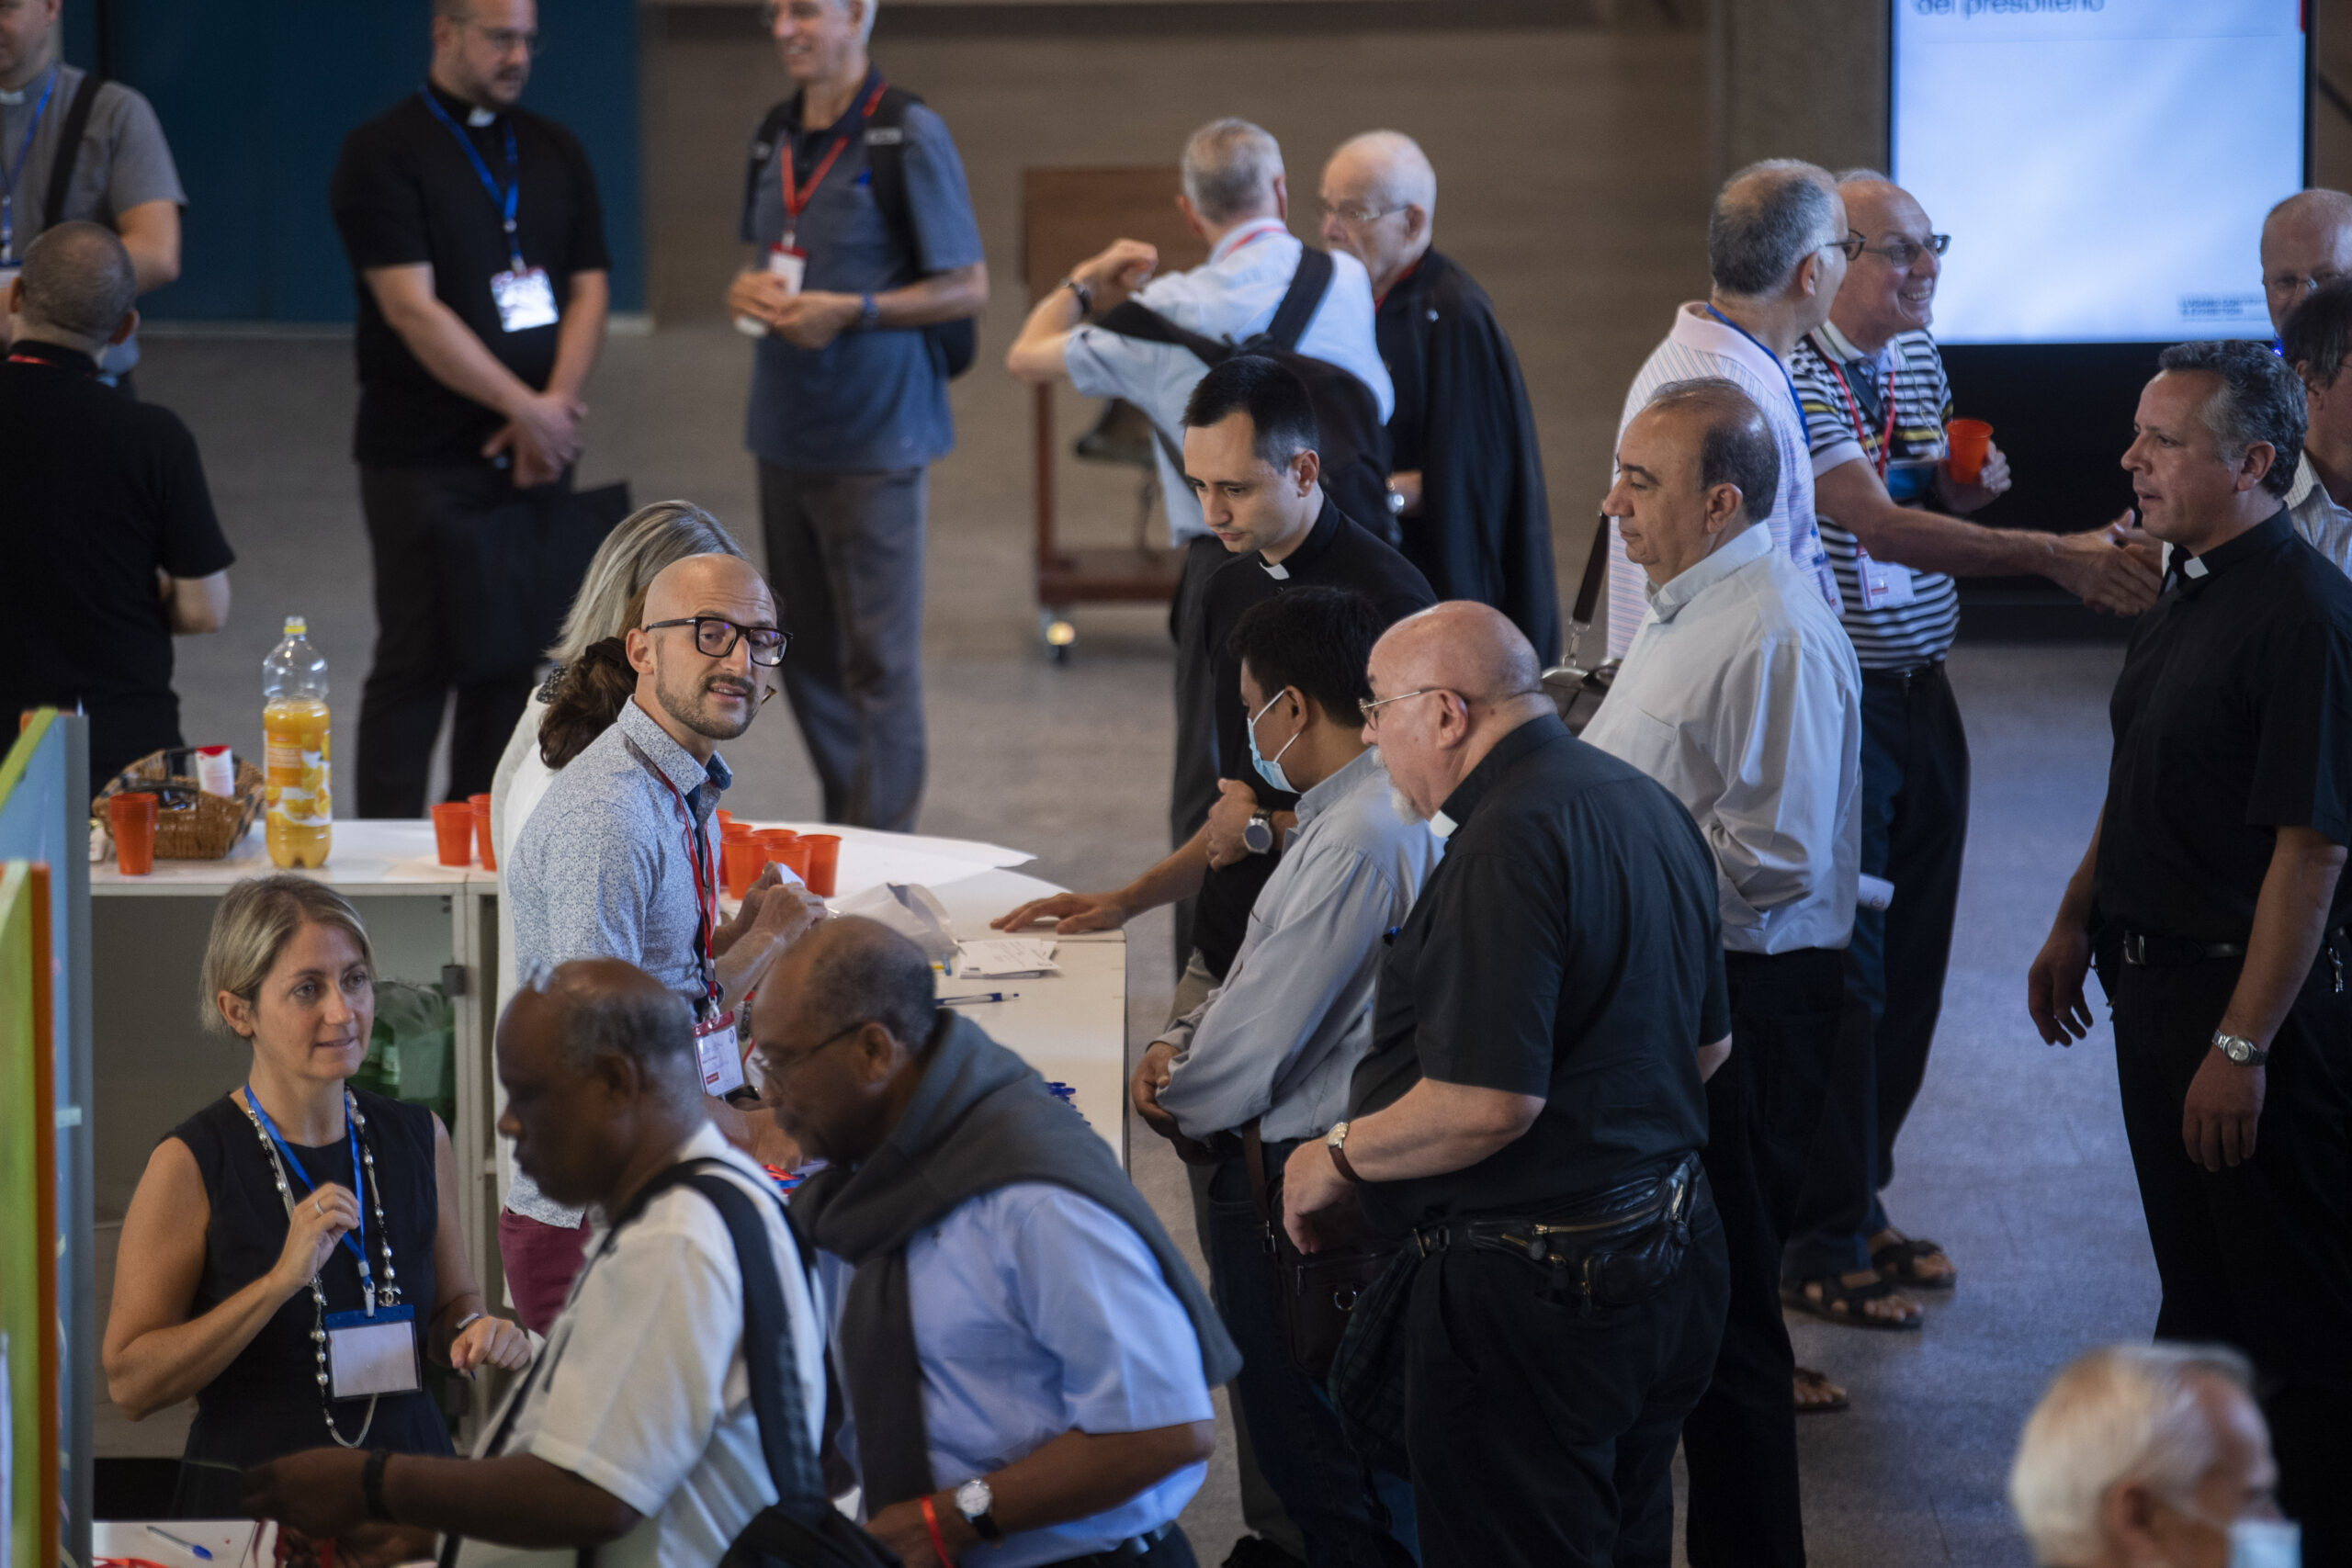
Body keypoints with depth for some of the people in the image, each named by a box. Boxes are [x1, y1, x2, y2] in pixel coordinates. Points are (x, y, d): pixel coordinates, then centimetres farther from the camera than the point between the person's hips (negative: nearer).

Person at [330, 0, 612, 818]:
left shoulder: (554, 151, 13)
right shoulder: (384, 153, -7)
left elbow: (588, 289, 9)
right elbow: (412, 308, -14)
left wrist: (556, 403, -8)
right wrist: (524, 406, -15)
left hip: (534, 459, 6)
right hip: (425, 463, -6)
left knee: (514, 660, 8)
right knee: (418, 665, -4)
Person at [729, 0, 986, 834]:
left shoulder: (908, 134, -10)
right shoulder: (775, 136, 10)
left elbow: (968, 289, -9)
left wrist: (853, 310, -20)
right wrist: (747, 290, -1)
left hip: (875, 437, -7)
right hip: (786, 434, 7)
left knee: (877, 663, -3)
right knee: (806, 655, 12)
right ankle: (842, 827, 23)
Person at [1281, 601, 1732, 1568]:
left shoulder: (1509, 843, -23)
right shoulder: (1647, 807, 9)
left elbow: (1487, 1105, -27)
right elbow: (1708, 1044, 19)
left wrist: (1339, 1156, -12)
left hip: (1532, 1291, -10)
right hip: (1670, 1261, 10)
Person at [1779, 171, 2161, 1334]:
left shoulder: (1918, 355, 10)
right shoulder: (1796, 377, -18)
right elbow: (1878, 526, -28)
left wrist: (1970, 489, -3)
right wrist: (2054, 556, -34)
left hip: (1920, 693, 8)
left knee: (1910, 971, 13)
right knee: (1842, 973, -3)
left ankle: (1860, 1204, 27)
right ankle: (1823, 1247, 7)